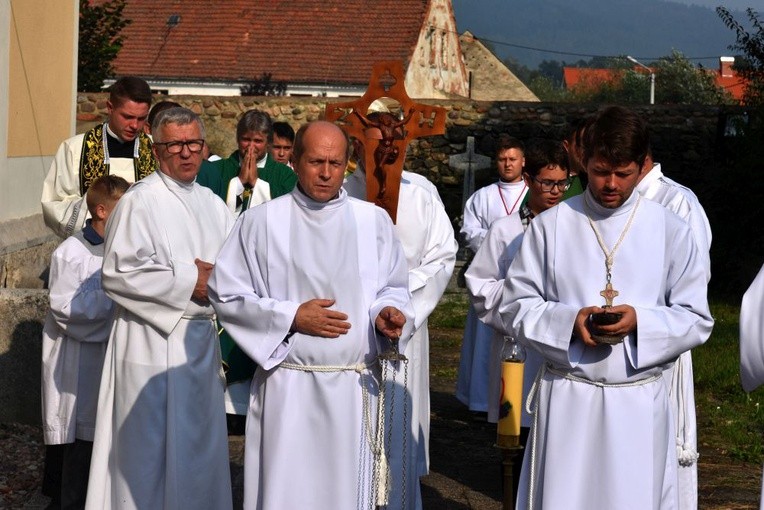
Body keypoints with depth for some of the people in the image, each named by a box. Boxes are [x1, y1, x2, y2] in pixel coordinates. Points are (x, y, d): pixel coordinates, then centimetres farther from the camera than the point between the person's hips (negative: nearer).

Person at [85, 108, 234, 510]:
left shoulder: (211, 204, 11)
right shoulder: (140, 201, -11)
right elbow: (117, 274, -18)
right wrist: (190, 281, -16)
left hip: (202, 339, 7)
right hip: (155, 341, -7)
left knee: (199, 445, 14)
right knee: (152, 451, -1)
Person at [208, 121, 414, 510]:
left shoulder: (373, 221, 4)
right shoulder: (261, 222, -2)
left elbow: (394, 289, 11)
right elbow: (225, 293, 0)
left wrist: (388, 314, -12)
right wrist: (291, 317, -10)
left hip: (356, 388, 2)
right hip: (287, 387, -2)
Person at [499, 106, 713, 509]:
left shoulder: (669, 230, 1)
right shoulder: (551, 226, 0)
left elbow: (697, 319, 2)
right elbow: (515, 305, 3)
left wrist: (641, 322, -16)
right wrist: (567, 321, -16)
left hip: (638, 402, 0)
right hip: (566, 399, 0)